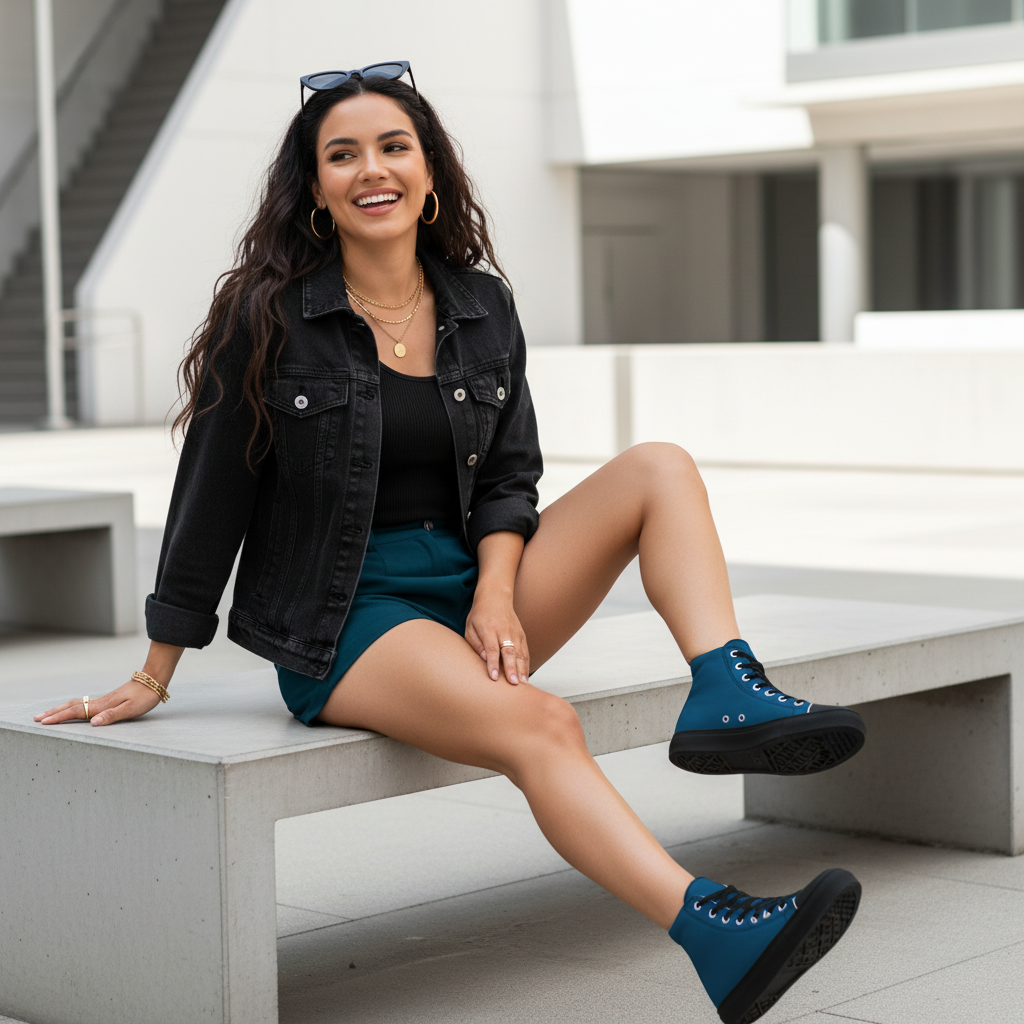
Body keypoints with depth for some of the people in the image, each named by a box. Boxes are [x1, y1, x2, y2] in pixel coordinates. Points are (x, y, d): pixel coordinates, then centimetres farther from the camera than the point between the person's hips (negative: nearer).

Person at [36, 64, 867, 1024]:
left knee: (660, 467, -12)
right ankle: (718, 938, -47)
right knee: (537, 723, -34)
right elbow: (210, 499, -2)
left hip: (472, 587, 6)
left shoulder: (483, 306, 8)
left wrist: (497, 595, -10)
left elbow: (508, 476, 10)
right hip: (345, 618, -6)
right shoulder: (268, 317, -5)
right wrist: (156, 675, 1)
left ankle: (727, 698, -34)